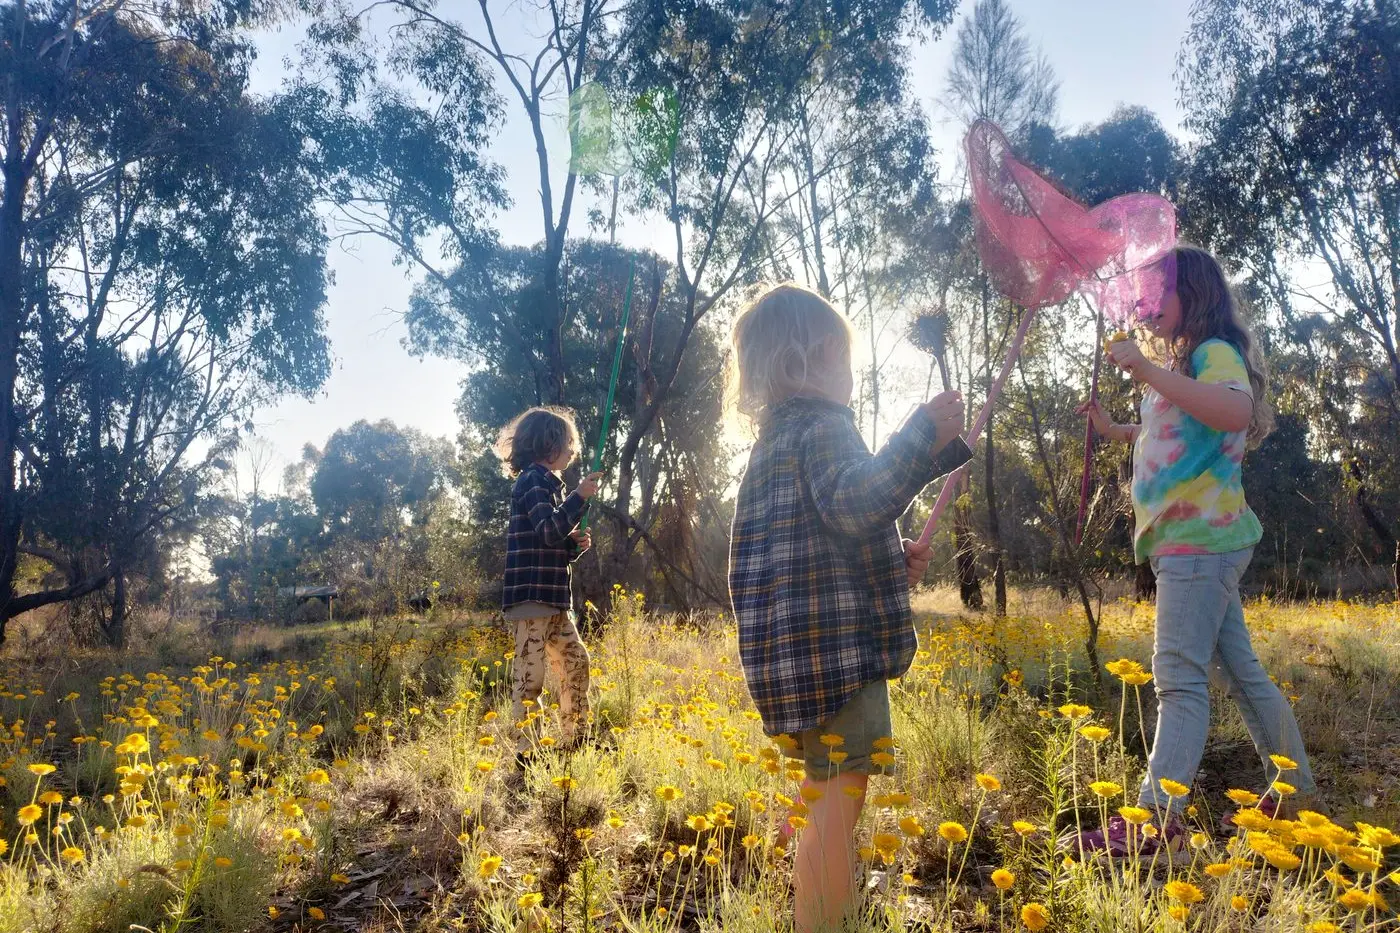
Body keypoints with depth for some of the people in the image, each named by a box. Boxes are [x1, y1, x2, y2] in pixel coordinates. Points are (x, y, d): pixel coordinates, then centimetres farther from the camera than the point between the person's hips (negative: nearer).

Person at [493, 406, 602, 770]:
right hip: (532, 596, -10)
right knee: (529, 674, -8)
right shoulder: (532, 481, -9)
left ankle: (575, 740, 25)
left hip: (554, 598, 10)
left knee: (576, 662, 14)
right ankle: (524, 753, -2)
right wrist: (580, 496, -18)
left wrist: (576, 543, 5)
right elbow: (549, 532, -23)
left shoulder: (548, 484, 20)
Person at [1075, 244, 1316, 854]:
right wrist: (1111, 429, 21)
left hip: (1200, 541, -10)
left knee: (1180, 677, -12)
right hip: (1189, 543, 10)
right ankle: (1294, 789, 28)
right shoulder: (1182, 365, 21)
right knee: (1239, 671, 16)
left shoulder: (1216, 352, -8)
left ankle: (1157, 817, -11)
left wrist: (1149, 371, -31)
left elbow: (1237, 412, -30)